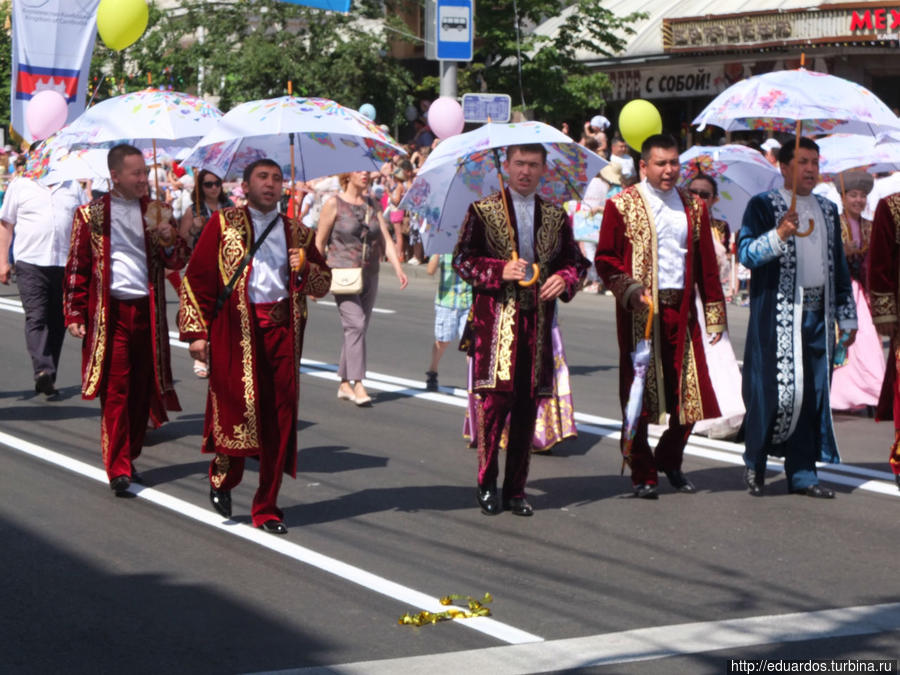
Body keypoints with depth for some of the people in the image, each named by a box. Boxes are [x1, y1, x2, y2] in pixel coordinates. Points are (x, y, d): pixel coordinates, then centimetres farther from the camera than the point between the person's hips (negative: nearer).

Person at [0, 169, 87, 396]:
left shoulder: (73, 188, 14)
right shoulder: (20, 186, 7)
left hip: (66, 265, 3)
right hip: (31, 263, -3)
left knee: (57, 322, 5)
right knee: (36, 317, -16)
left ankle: (48, 379, 12)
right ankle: (42, 370, -26)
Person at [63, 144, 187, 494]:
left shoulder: (155, 212, 9)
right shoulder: (91, 215, 1)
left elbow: (177, 261, 5)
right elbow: (77, 268, 2)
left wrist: (163, 230, -13)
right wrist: (75, 314, -3)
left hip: (147, 311, 3)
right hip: (109, 312, -3)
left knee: (141, 390, 7)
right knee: (115, 391, -6)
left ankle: (129, 458, 19)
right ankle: (118, 469, -5)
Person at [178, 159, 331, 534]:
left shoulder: (296, 233, 17)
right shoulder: (223, 224, 7)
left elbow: (323, 284, 21)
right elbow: (195, 277, 3)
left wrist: (305, 268, -2)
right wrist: (196, 331, -5)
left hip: (283, 329, 3)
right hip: (235, 329, -3)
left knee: (279, 419, 0)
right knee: (239, 405, -12)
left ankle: (267, 509, 10)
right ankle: (223, 476, 18)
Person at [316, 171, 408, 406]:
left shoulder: (372, 205, 12)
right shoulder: (334, 204, -3)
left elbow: (386, 240, 6)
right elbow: (319, 242, 0)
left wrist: (398, 268, -8)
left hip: (369, 276, 5)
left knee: (357, 328, 7)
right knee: (355, 323, -18)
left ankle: (344, 384, 16)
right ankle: (357, 384, -21)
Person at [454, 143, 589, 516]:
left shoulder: (555, 216, 14)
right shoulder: (483, 211, 5)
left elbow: (575, 260, 17)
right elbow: (462, 258, 3)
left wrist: (564, 278, -5)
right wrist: (499, 271, -13)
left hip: (537, 321, 3)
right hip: (495, 320, -3)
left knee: (527, 405, 3)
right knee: (495, 398, -10)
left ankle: (516, 489, 11)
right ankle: (486, 484, 5)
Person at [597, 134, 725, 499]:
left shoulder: (693, 206, 13)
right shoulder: (622, 205, 2)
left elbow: (706, 263, 14)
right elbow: (605, 259, 0)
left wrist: (714, 313, 10)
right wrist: (629, 290, -16)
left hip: (681, 309, 3)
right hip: (640, 312, -3)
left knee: (690, 392, 2)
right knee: (638, 393, 0)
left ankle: (670, 461, 24)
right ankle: (642, 474, 10)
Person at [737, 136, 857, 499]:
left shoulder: (827, 210, 17)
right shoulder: (762, 205, 0)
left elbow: (838, 266, 21)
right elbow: (746, 252, -13)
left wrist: (846, 315, 17)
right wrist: (779, 234, -29)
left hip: (817, 314, 5)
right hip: (777, 314, -5)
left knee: (813, 392, 4)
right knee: (774, 389, -8)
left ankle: (801, 472, 10)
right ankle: (754, 462, 12)